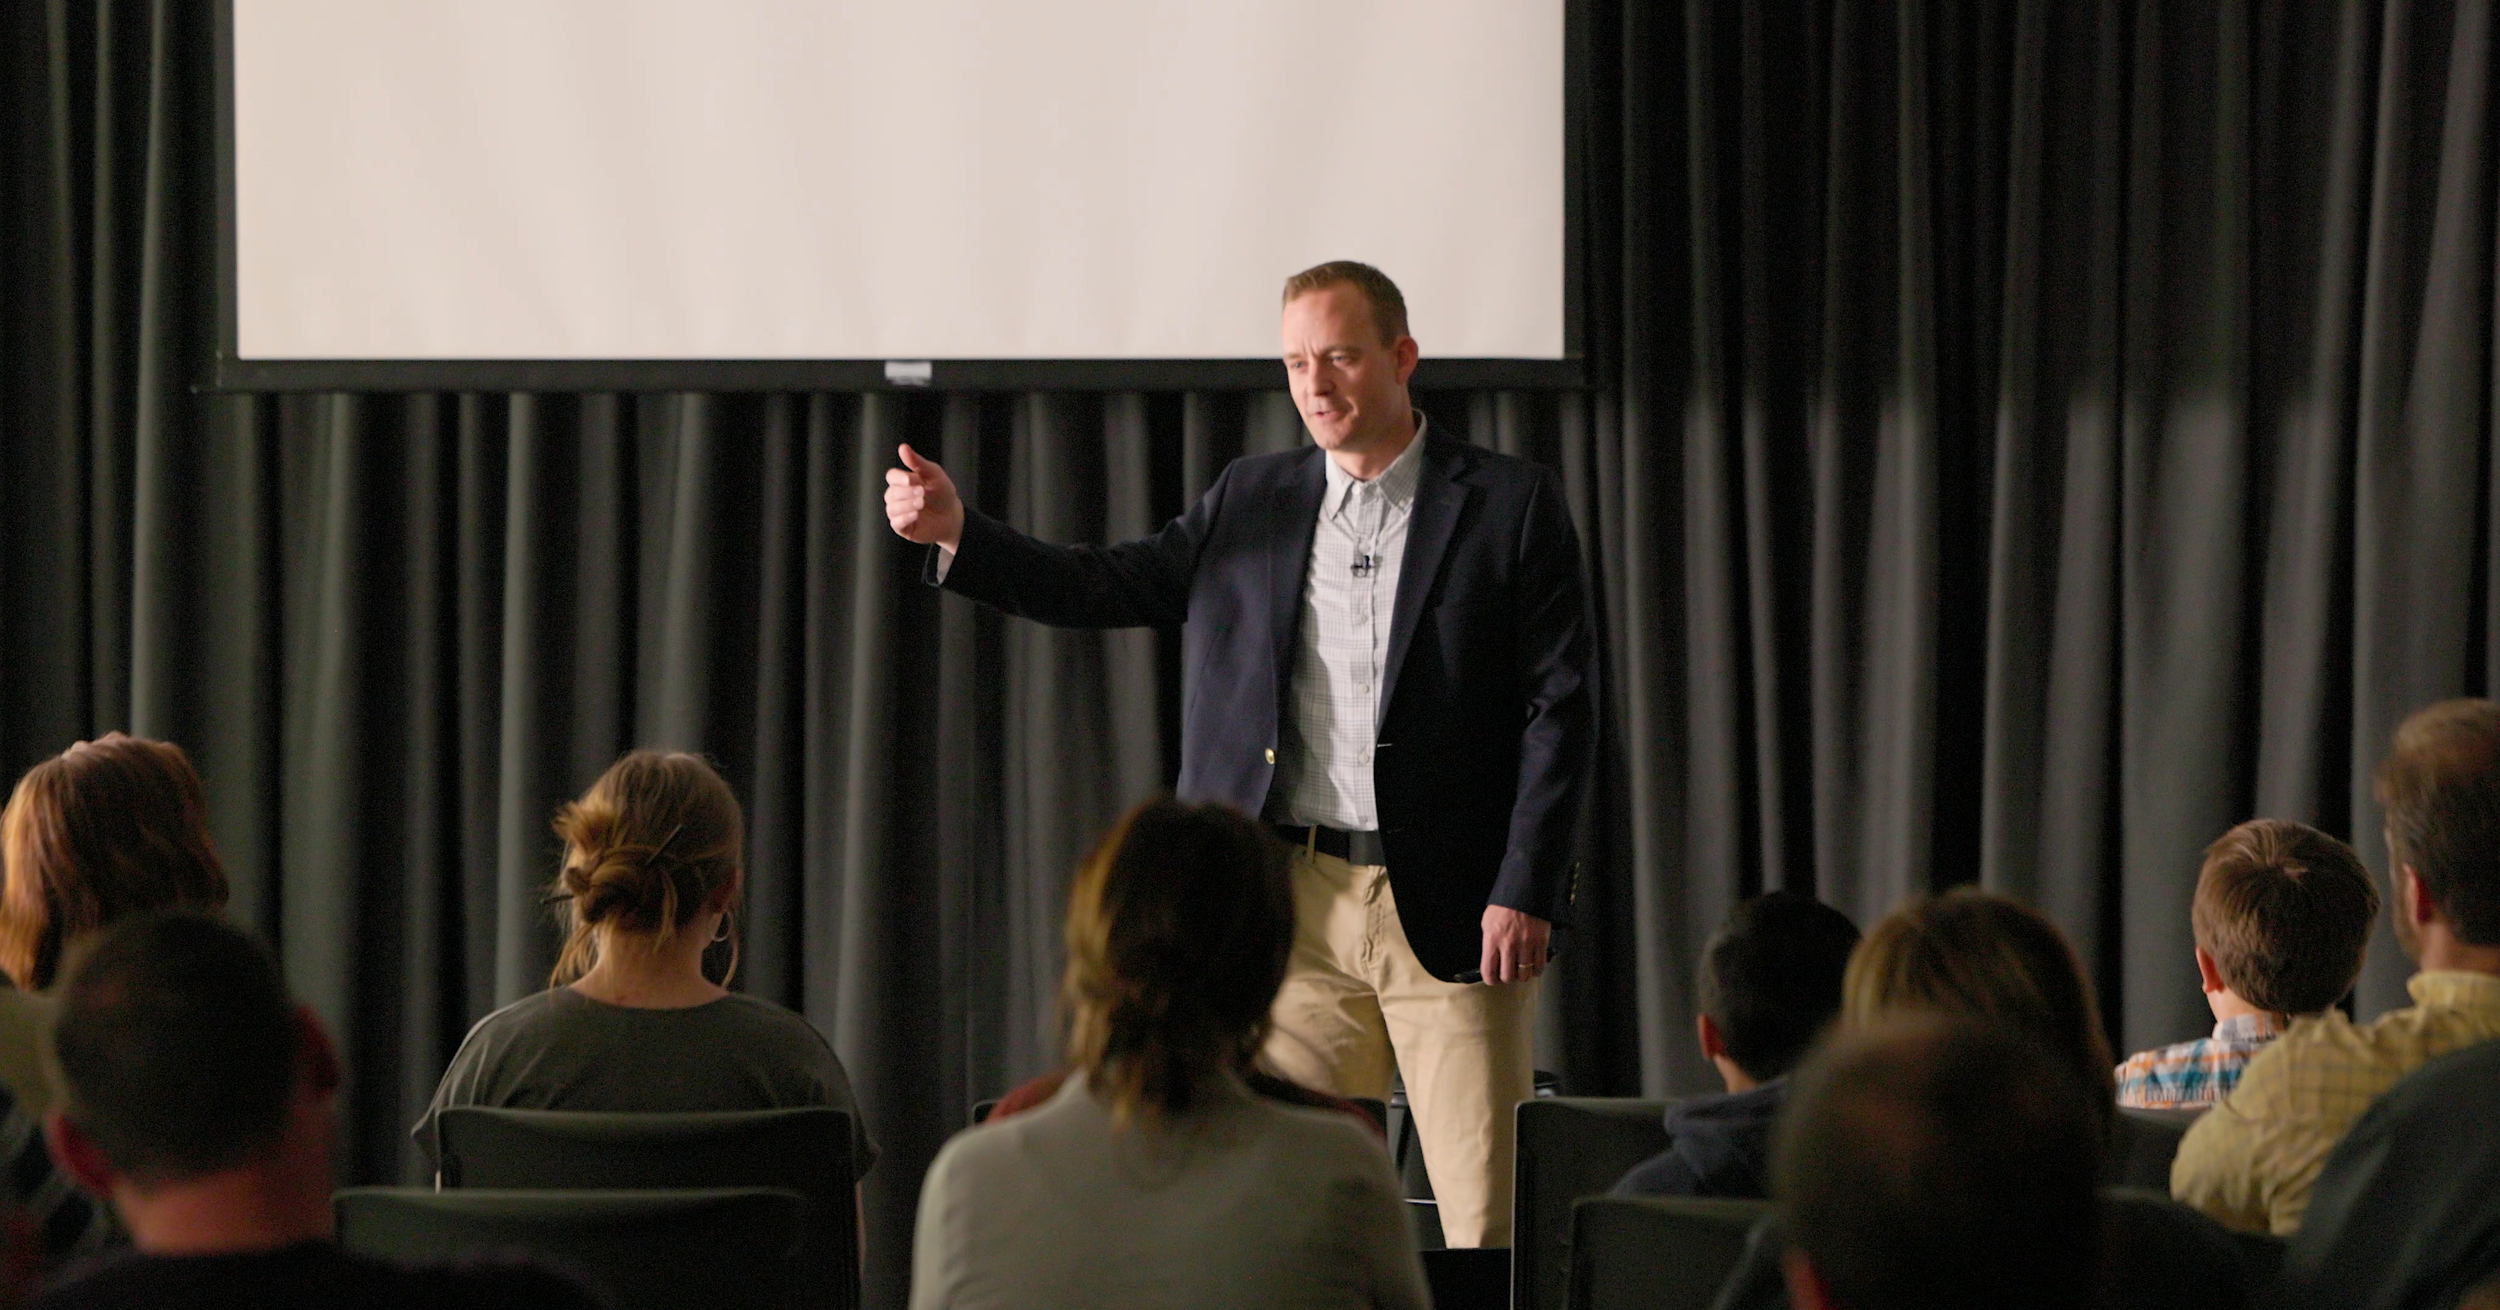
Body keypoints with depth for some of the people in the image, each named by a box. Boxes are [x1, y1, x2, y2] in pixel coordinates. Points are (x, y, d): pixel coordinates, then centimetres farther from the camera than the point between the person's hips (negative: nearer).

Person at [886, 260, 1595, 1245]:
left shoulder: (1511, 505, 1)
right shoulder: (1250, 502, 13)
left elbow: (1559, 707, -2)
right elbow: (1106, 588, 9)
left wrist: (1526, 894, -10)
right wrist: (957, 533, -7)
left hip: (1452, 907, -3)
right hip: (1296, 904, 3)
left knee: (1489, 1220, -5)